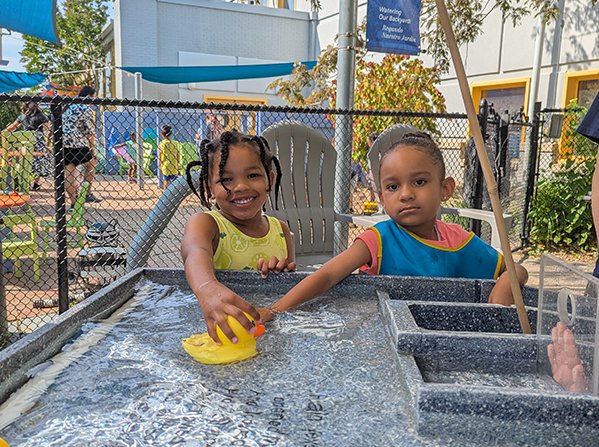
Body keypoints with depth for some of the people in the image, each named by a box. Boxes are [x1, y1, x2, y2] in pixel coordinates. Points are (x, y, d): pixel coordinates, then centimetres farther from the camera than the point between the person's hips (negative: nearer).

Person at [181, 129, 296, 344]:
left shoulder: (281, 230, 8)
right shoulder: (205, 223, -6)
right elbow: (196, 252, -30)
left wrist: (284, 275, -10)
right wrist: (208, 288, -53)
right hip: (218, 329, -4)